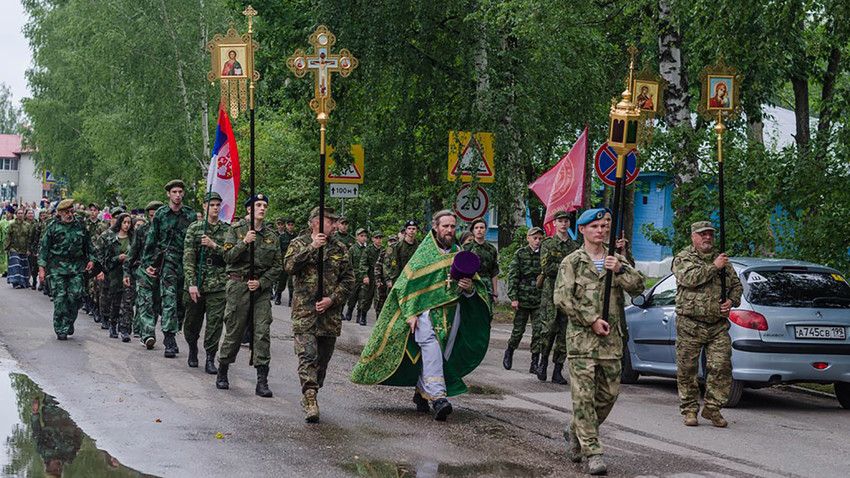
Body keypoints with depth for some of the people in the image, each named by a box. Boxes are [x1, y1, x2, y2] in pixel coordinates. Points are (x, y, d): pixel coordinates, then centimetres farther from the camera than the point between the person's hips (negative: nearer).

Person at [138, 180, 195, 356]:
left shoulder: (190, 215, 8)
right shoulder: (160, 214, 5)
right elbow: (150, 240, 9)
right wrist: (147, 263, 4)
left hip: (186, 262, 3)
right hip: (167, 260, -3)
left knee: (181, 302, 6)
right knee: (169, 300, -13)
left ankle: (171, 336, 18)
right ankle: (170, 341, -16)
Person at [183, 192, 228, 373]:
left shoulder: (227, 230, 8)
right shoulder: (194, 228, 4)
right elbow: (188, 257, -3)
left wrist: (214, 245, -14)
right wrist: (191, 283, -13)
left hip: (218, 285, 0)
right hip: (196, 282, 0)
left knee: (215, 322, -6)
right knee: (192, 322, 9)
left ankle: (210, 359, 0)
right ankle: (193, 350, 33)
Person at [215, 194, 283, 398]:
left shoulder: (271, 234, 10)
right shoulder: (236, 229, 2)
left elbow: (277, 266, 8)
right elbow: (228, 257, -6)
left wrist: (261, 282, -5)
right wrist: (244, 242, -19)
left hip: (262, 288, 2)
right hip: (238, 284, -2)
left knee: (263, 332, -8)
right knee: (234, 331, 3)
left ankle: (262, 381, -7)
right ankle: (222, 373, 23)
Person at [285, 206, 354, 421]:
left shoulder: (339, 248, 12)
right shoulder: (299, 243, 5)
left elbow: (348, 280, 8)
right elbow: (290, 266, -13)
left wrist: (332, 299, -6)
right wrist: (312, 248, -19)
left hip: (330, 313, 4)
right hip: (304, 310, -4)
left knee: (322, 359, 7)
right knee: (307, 356, -15)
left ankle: (309, 397, 21)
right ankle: (310, 401, -22)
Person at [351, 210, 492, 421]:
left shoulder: (459, 255, 13)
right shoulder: (424, 254, 3)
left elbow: (477, 287, 15)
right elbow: (406, 284, 0)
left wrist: (470, 287, -9)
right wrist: (410, 313, -10)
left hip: (450, 315, 4)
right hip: (426, 311, -4)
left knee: (440, 356, 6)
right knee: (431, 348, -23)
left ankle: (422, 393, 28)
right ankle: (438, 397, -32)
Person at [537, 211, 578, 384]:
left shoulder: (575, 246, 15)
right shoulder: (548, 244, 3)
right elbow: (546, 268, -8)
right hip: (551, 291, -3)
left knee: (565, 332, -1)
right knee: (549, 328, -10)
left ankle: (558, 370, 2)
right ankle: (543, 361, 10)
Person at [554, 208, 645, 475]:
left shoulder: (617, 260, 14)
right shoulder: (572, 262, 1)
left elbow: (638, 287, 4)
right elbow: (562, 298, -8)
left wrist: (620, 271, -13)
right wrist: (592, 320, -13)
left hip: (611, 338, 4)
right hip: (581, 337, -4)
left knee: (609, 393, 7)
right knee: (584, 394, -8)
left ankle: (576, 431, 29)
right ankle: (592, 452, -5)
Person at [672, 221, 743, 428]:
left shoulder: (722, 259, 17)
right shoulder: (683, 258, 2)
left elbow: (737, 285, 22)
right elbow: (689, 278, -18)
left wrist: (732, 301, 2)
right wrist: (714, 267, -14)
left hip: (718, 325, 3)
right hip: (690, 325, -3)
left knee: (721, 366, -4)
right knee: (687, 369, 0)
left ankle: (712, 408, 8)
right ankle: (689, 409, 11)